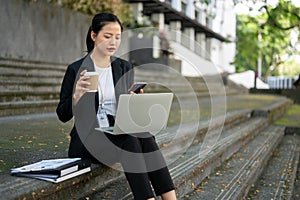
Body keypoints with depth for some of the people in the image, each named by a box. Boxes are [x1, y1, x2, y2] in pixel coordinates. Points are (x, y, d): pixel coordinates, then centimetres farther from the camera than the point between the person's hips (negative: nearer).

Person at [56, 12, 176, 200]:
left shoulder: (125, 67, 10)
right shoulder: (76, 69, -3)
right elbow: (63, 116, 0)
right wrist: (77, 94, -20)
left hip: (119, 133, 4)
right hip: (88, 137, -4)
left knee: (145, 136, -29)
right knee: (130, 141, -33)